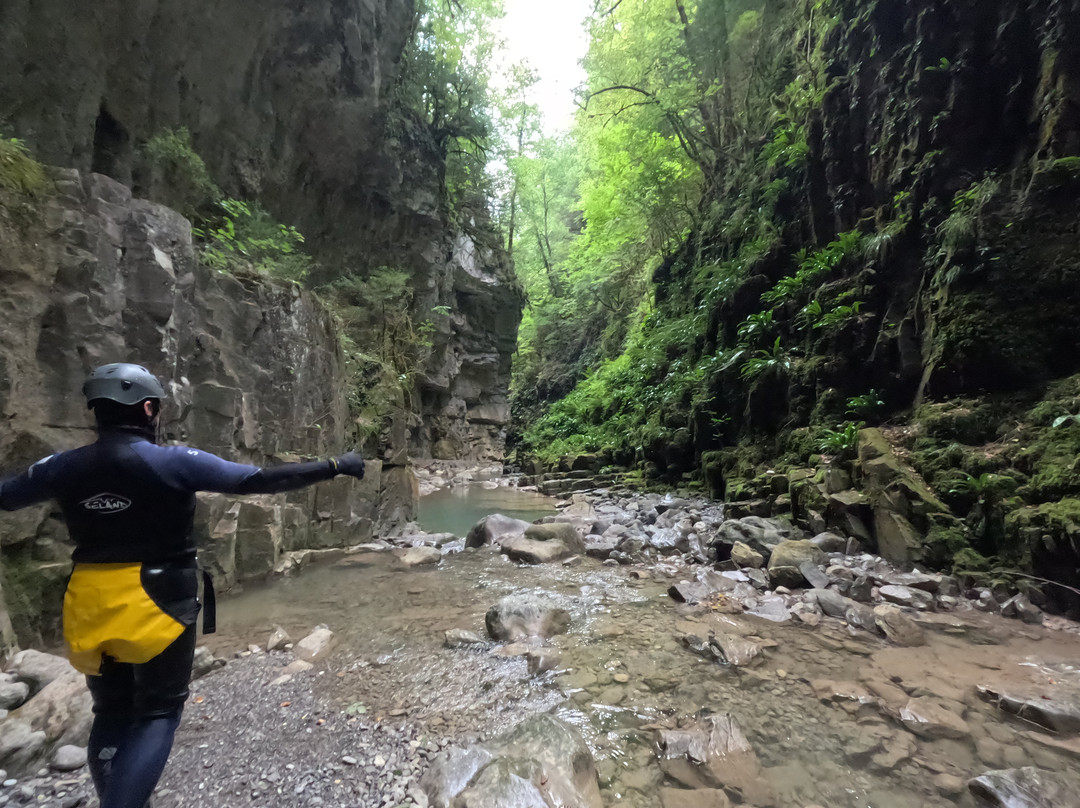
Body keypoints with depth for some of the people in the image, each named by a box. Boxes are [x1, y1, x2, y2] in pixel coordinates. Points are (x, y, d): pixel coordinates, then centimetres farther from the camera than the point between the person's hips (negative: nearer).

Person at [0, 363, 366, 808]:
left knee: (112, 712, 22)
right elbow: (261, 480, -20)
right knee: (158, 712, 12)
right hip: (159, 604, -5)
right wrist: (334, 466, -14)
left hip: (90, 606, 5)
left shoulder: (64, 467, -2)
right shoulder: (176, 461, -17)